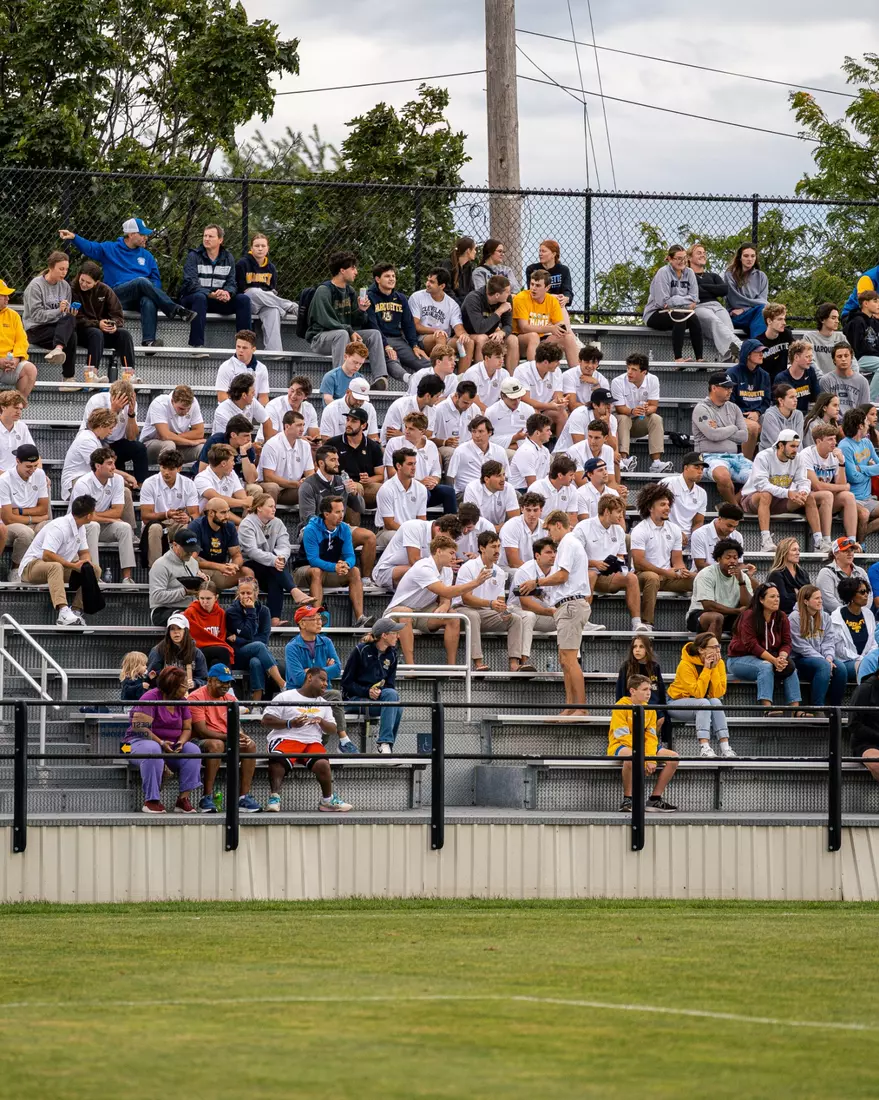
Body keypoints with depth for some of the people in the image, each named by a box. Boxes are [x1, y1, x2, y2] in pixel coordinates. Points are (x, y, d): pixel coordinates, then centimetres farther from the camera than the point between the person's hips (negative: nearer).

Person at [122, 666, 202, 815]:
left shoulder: (181, 701, 8)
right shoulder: (150, 698, -14)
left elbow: (187, 728, 9)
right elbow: (140, 728, -21)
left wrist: (181, 742, -14)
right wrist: (161, 743, -27)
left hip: (170, 746, 6)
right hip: (140, 742, -6)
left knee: (193, 750, -20)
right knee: (153, 750, -41)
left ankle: (184, 798, -22)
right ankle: (151, 801, -37)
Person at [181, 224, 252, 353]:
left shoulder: (228, 258, 10)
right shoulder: (194, 256, -4)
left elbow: (232, 283, 2)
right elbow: (190, 283, -17)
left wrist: (227, 293, -23)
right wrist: (210, 294, -32)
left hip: (218, 300, 4)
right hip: (192, 298, -4)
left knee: (244, 299, -17)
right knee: (200, 297, -39)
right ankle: (196, 345, -43)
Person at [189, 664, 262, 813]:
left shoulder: (230, 699, 12)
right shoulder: (196, 698, -11)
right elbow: (201, 731, -18)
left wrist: (242, 736, -14)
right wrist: (228, 737, -25)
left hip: (226, 741, 7)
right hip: (200, 743, -7)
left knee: (250, 745, -17)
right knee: (216, 744, -38)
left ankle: (244, 797, -20)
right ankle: (206, 799, -36)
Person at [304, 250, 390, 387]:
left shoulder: (349, 291, 13)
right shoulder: (323, 291, -11)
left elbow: (355, 324, 13)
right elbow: (326, 321, -20)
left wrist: (361, 311, -7)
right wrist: (350, 331, -25)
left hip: (345, 334, 8)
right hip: (319, 337, -8)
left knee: (374, 333, -10)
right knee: (342, 334, -38)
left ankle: (380, 379, -25)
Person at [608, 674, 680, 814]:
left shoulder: (649, 710, 9)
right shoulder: (621, 707, -11)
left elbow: (651, 737, 3)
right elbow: (623, 736, -18)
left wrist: (651, 759, -15)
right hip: (620, 746, -7)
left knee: (673, 757, -9)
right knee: (631, 757, -42)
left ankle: (655, 800, -2)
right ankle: (627, 800, -27)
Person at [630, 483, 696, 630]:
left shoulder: (674, 530, 13)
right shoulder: (640, 530, -7)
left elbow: (677, 560, 12)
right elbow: (639, 562, -15)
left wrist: (682, 571, -12)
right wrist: (666, 572, -16)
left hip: (669, 576, 6)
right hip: (643, 574, -6)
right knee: (652, 578, -41)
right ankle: (646, 622, -39)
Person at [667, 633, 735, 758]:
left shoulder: (719, 663, -8)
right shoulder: (686, 665, -22)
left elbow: (718, 694, -17)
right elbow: (697, 693, -29)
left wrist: (714, 668, -22)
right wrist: (706, 669, -28)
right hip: (677, 703, -4)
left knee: (715, 702, -27)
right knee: (704, 703, -32)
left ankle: (724, 747, -33)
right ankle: (704, 748, -43)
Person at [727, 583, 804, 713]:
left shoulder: (782, 618, 2)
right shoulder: (749, 617, -16)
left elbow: (786, 643, -2)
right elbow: (751, 645, -23)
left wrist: (782, 658, -26)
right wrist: (774, 660, -32)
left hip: (768, 659, 6)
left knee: (790, 666, -19)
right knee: (766, 667, -34)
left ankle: (796, 708, -27)